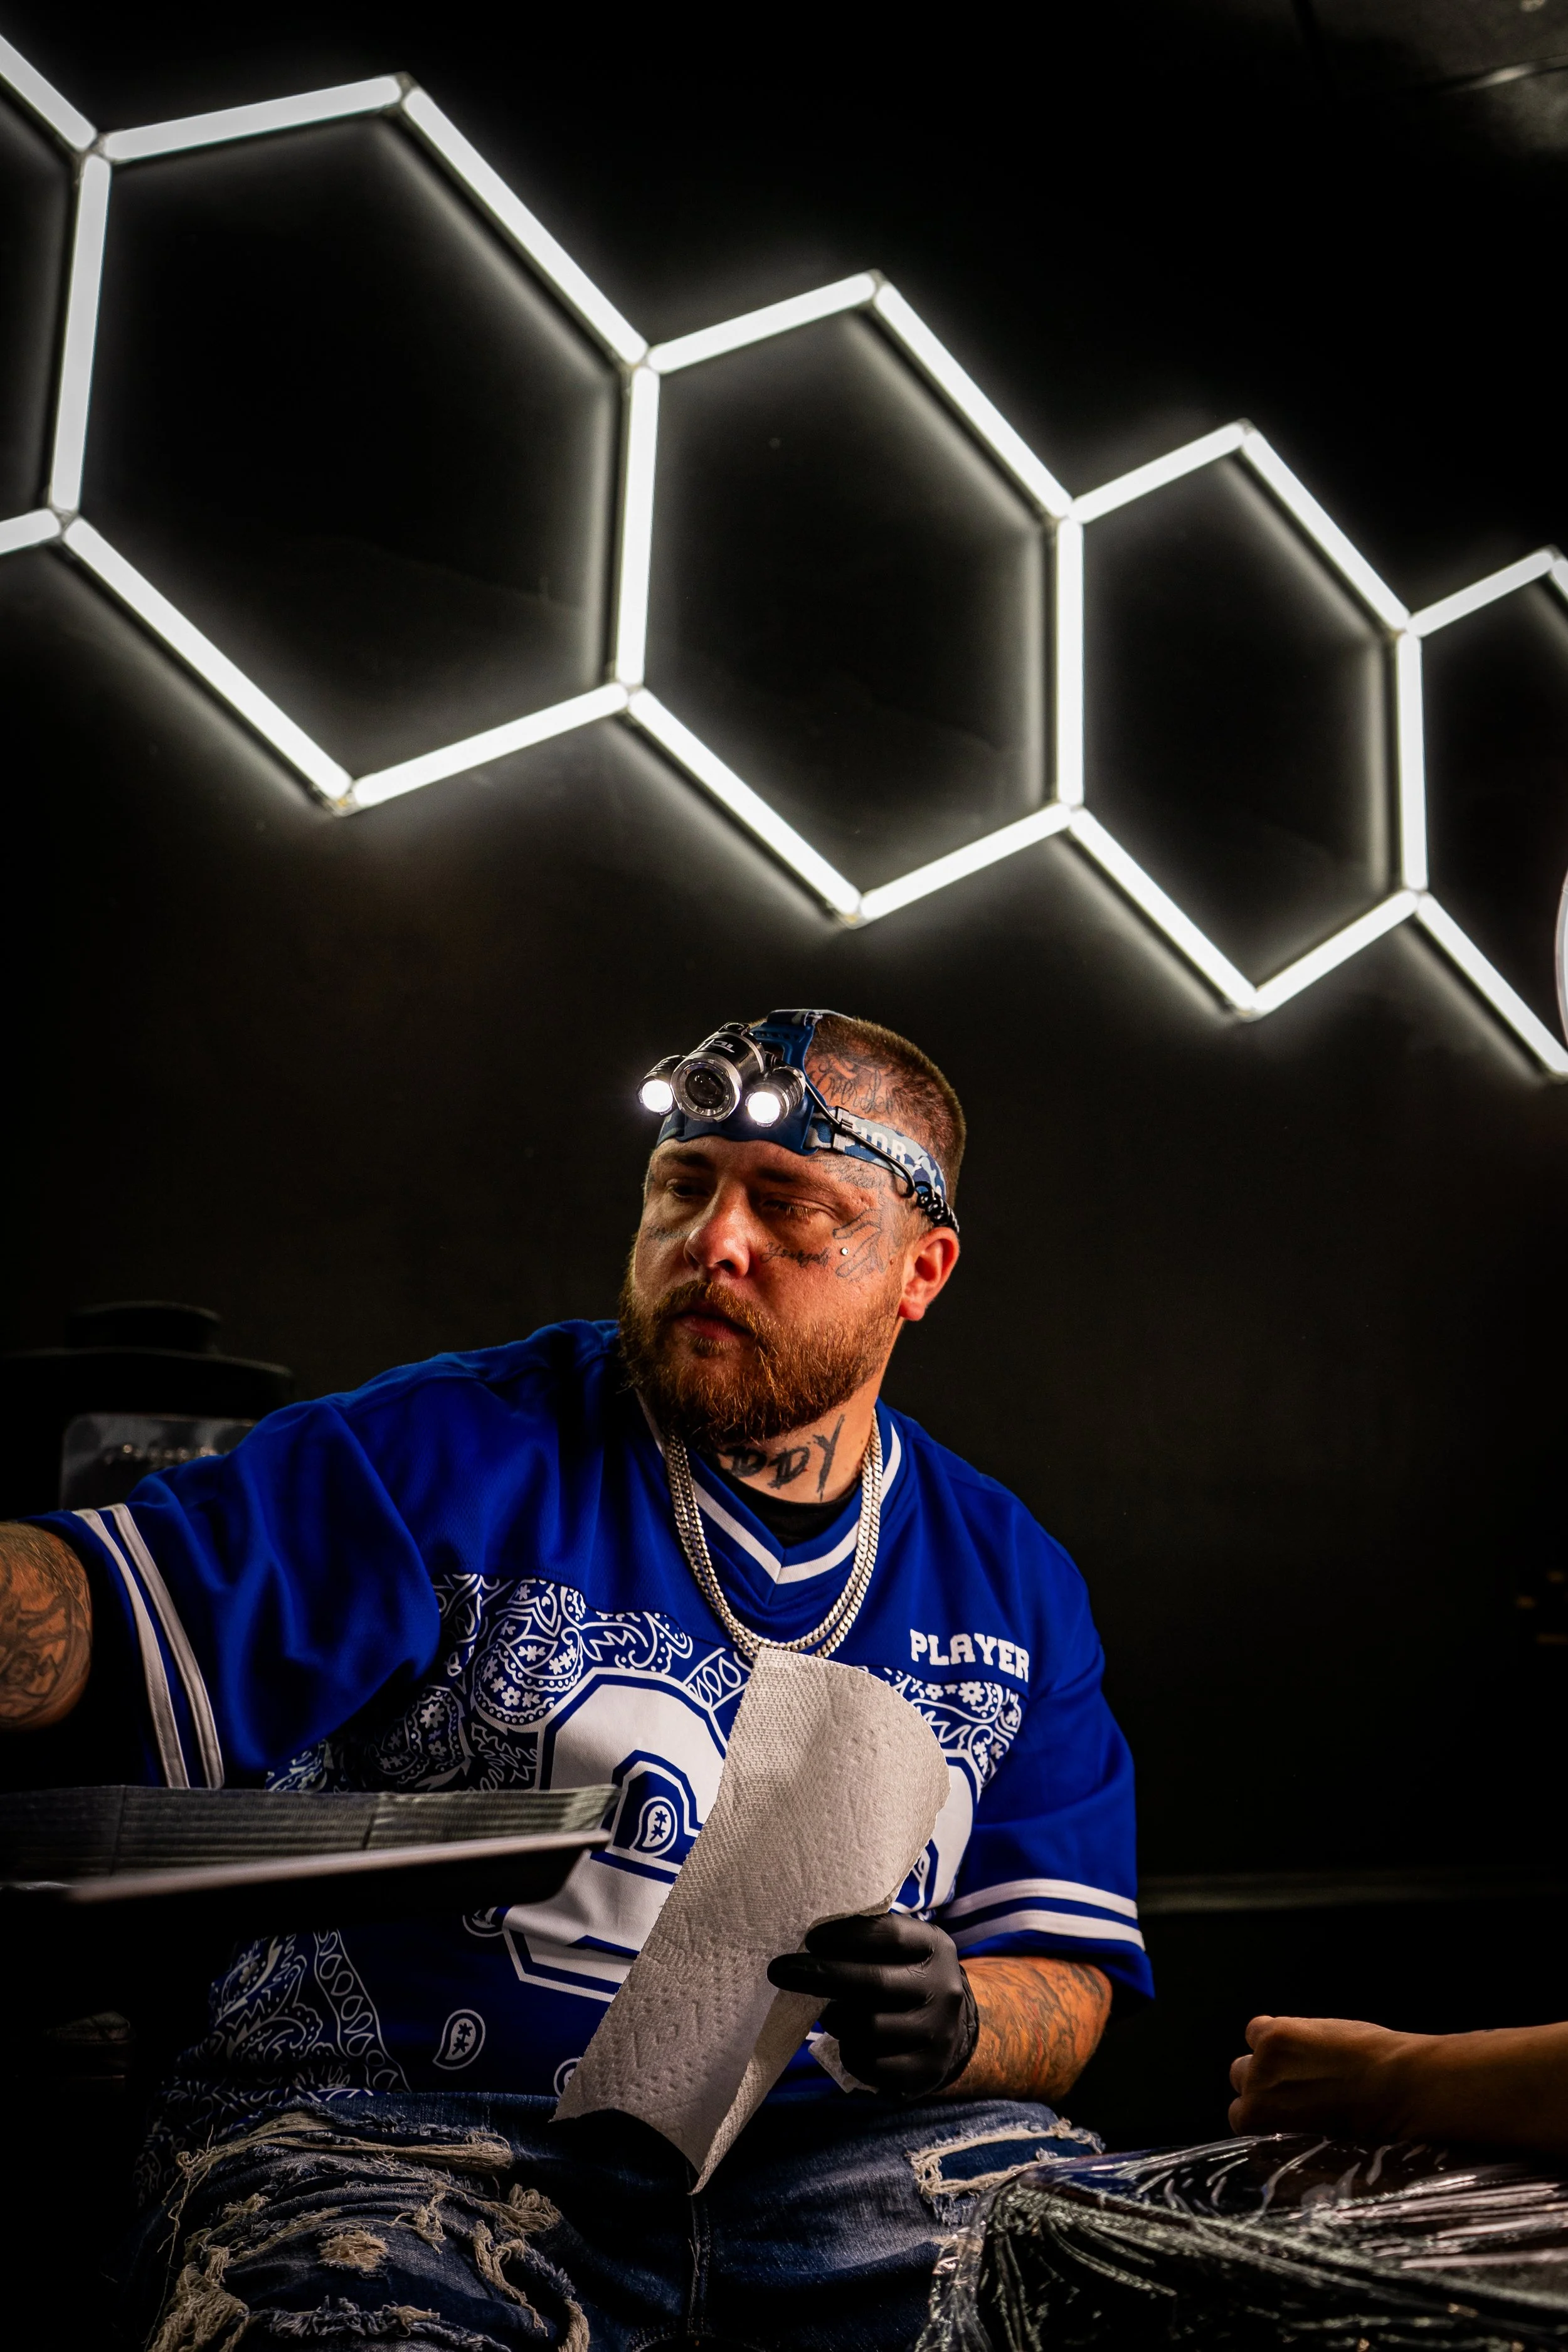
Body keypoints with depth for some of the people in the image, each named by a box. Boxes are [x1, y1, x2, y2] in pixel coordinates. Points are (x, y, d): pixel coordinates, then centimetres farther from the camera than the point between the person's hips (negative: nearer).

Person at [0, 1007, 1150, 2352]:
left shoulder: (1011, 1582, 10)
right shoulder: (457, 1458, -1)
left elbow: (1070, 1966, 8)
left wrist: (950, 2025, -15)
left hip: (821, 2164, 4)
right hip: (397, 2132, -3)